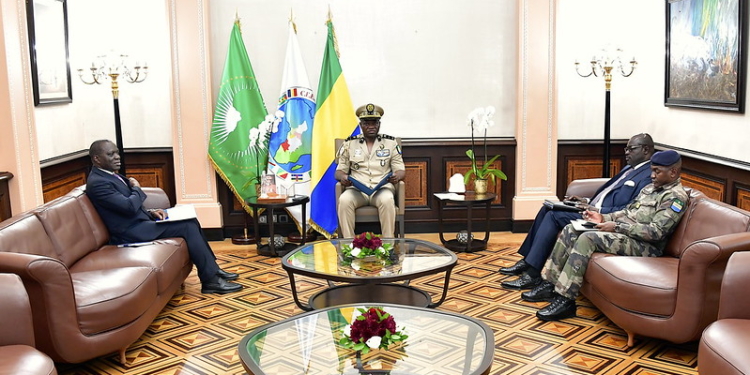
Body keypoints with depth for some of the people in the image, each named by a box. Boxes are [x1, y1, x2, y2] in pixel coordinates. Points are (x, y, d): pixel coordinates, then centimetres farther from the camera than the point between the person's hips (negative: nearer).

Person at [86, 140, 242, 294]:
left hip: (139, 222, 10)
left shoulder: (110, 175, 14)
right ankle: (211, 280, -12)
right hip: (131, 231, -10)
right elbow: (130, 206, -25)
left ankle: (212, 268, 9)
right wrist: (137, 189, -6)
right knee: (187, 226, -16)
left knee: (191, 221, 4)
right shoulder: (97, 182, -18)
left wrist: (150, 212, 3)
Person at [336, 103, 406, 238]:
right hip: (357, 189, 1)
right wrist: (342, 177, -11)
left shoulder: (390, 143, 13)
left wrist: (397, 176, -15)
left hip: (382, 188, 0)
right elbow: (340, 170, 14)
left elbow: (400, 170, 11)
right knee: (344, 200, -33)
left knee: (387, 200, -36)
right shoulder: (349, 144, 14)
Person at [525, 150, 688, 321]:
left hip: (644, 245, -10)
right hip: (622, 231, 10)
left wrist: (616, 227, -21)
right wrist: (603, 217, 5)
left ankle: (565, 300, -28)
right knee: (570, 230, -4)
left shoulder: (676, 197, -9)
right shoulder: (651, 188, 20)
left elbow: (656, 232, -19)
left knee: (588, 238, -30)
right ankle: (550, 284, -4)